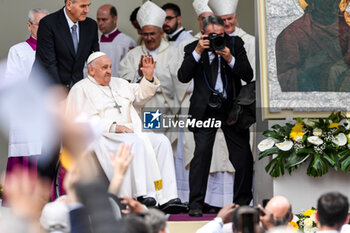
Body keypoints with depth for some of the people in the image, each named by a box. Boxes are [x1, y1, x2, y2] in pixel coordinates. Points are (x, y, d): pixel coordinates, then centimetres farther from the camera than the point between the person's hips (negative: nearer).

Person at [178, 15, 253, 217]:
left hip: (232, 108, 2)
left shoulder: (235, 44, 3)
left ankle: (242, 202, 15)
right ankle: (196, 204, -6)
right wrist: (197, 52, -20)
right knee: (201, 153, -11)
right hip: (205, 109, -1)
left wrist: (230, 59, -18)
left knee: (244, 157, 0)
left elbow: (249, 76, -3)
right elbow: (183, 77, -12)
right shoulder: (193, 49, 0)